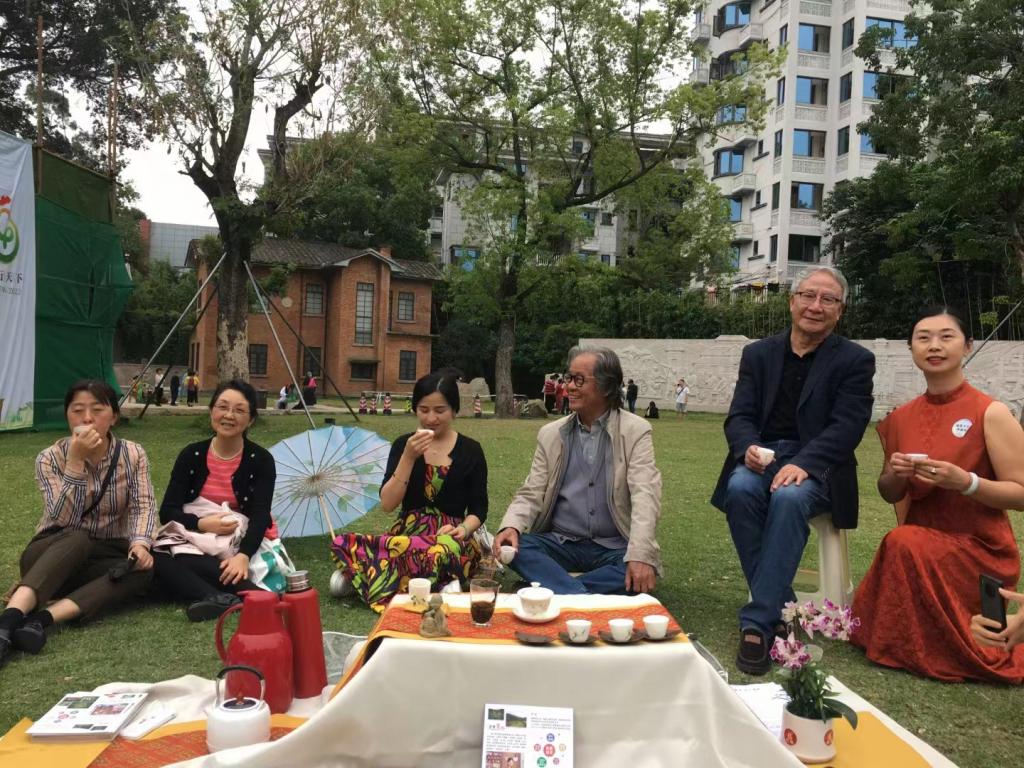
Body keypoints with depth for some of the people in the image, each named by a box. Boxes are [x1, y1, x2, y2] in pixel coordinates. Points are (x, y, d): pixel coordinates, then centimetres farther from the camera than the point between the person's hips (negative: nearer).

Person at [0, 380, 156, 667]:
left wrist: (140, 543, -33)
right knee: (78, 540, -36)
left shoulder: (133, 454, -3)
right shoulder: (50, 457, -9)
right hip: (53, 556, -2)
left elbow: (143, 505, -12)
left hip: (106, 557, 2)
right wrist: (76, 461, -30)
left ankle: (41, 619, -41)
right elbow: (63, 521, -21)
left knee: (145, 566, -31)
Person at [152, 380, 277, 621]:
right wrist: (201, 524, -23)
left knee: (182, 564, -32)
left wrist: (243, 555, -34)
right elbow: (167, 511, -2)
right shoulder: (191, 455, 2)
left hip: (236, 549, -3)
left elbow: (260, 516, -15)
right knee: (155, 560, -32)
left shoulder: (261, 460, -5)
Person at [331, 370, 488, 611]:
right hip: (407, 534, 1)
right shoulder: (403, 444, 5)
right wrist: (409, 457, -15)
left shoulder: (470, 450, 2)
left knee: (444, 550, -40)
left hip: (448, 537, 0)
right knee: (344, 544, -29)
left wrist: (465, 529, -19)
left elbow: (478, 508, 3)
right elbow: (387, 504, -6)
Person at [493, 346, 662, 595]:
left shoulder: (635, 431, -4)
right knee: (513, 546, -24)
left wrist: (640, 556, -30)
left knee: (640, 573, -32)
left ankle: (554, 589, -23)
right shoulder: (551, 434, 5)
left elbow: (645, 495, -15)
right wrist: (511, 526, -20)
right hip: (561, 544, 2)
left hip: (614, 548, -2)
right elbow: (532, 494, 3)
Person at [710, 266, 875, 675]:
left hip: (816, 466, -2)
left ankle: (758, 623, -31)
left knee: (789, 497, -36)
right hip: (761, 458, 3)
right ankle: (780, 604, -17)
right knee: (741, 489, -32)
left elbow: (846, 426, -8)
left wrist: (802, 464, -25)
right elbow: (739, 416, 5)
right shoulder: (758, 353, 12)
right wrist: (749, 449, -19)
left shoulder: (855, 360, 4)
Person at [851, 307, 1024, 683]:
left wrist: (965, 481, -28)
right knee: (866, 625, -14)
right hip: (921, 542, 5)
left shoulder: (991, 413, -12)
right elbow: (890, 494, 12)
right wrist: (894, 474, -12)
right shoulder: (901, 418, 4)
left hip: (977, 549, -5)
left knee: (903, 544, -34)